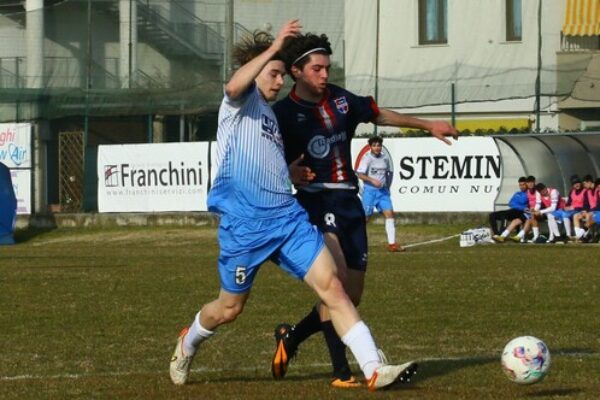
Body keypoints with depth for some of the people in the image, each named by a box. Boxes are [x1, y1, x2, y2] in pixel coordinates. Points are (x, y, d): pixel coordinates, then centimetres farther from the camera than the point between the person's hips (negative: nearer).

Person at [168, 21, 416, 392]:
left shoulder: (271, 113, 22)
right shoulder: (242, 100, -1)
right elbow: (234, 86, -29)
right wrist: (273, 49, -30)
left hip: (287, 215, 6)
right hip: (245, 222, -6)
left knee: (331, 285, -10)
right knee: (230, 308, 9)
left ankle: (374, 368, -15)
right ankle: (187, 345, 41)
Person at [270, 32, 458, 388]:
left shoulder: (341, 100, 9)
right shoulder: (284, 113, -6)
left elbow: (379, 115, 24)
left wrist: (428, 126, 28)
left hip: (349, 201, 6)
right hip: (316, 200, -6)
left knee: (352, 295, 6)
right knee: (335, 277, -27)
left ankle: (292, 337, 30)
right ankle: (341, 370, -26)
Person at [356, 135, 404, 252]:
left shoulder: (385, 158, 8)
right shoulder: (367, 158, -8)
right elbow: (360, 174, -15)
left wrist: (387, 186, 12)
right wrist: (373, 180, -27)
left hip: (383, 191, 5)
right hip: (369, 190, -5)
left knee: (389, 214, -7)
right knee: (366, 217, -2)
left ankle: (392, 244, -7)